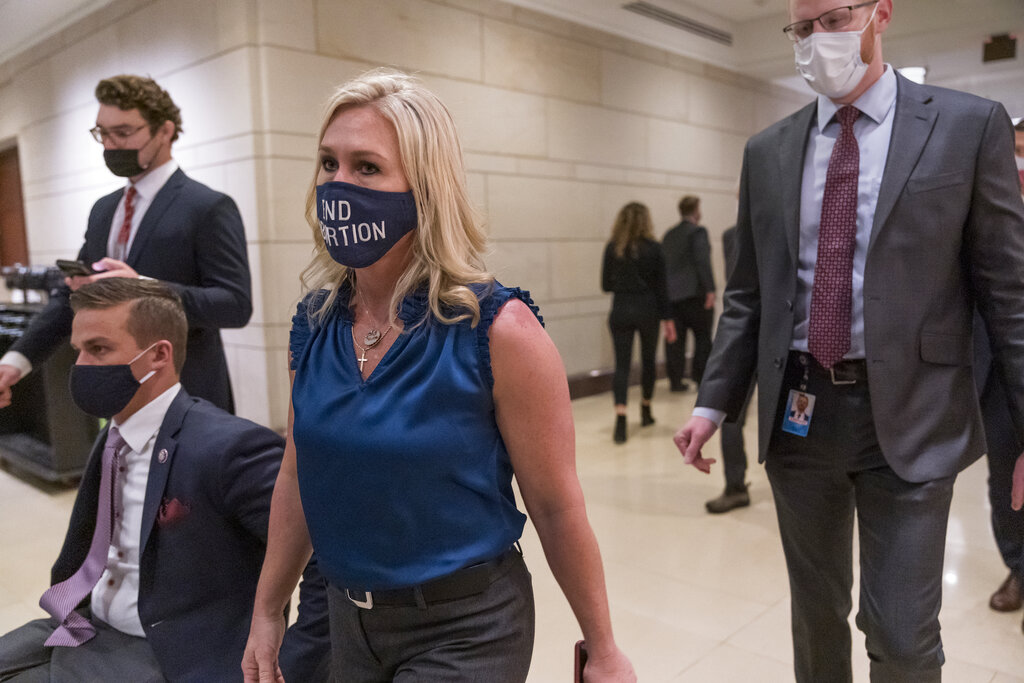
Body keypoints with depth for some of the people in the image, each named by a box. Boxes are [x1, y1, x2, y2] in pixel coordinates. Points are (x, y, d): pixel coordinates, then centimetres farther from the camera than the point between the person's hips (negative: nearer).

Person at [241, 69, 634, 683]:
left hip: (466, 628, -5)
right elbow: (299, 479, 7)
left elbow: (558, 506, -14)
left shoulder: (497, 330, -21)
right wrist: (268, 610, 12)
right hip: (349, 617, 5)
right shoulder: (314, 323, -5)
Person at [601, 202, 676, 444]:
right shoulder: (653, 248, -5)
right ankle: (646, 410, 32)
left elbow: (606, 285, 4)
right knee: (648, 360, 17)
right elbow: (660, 287, -3)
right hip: (647, 311, 0)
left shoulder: (612, 248, -1)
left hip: (620, 311, 1)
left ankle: (620, 417, -18)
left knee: (622, 364, 0)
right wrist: (667, 318, 2)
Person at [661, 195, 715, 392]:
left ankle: (675, 379, 9)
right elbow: (703, 261, -15)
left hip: (671, 294, 6)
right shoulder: (698, 231, -6)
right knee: (703, 338, 4)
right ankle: (701, 377, 4)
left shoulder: (669, 235, 14)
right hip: (695, 293, -6)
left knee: (675, 339, 7)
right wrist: (710, 289, -17)